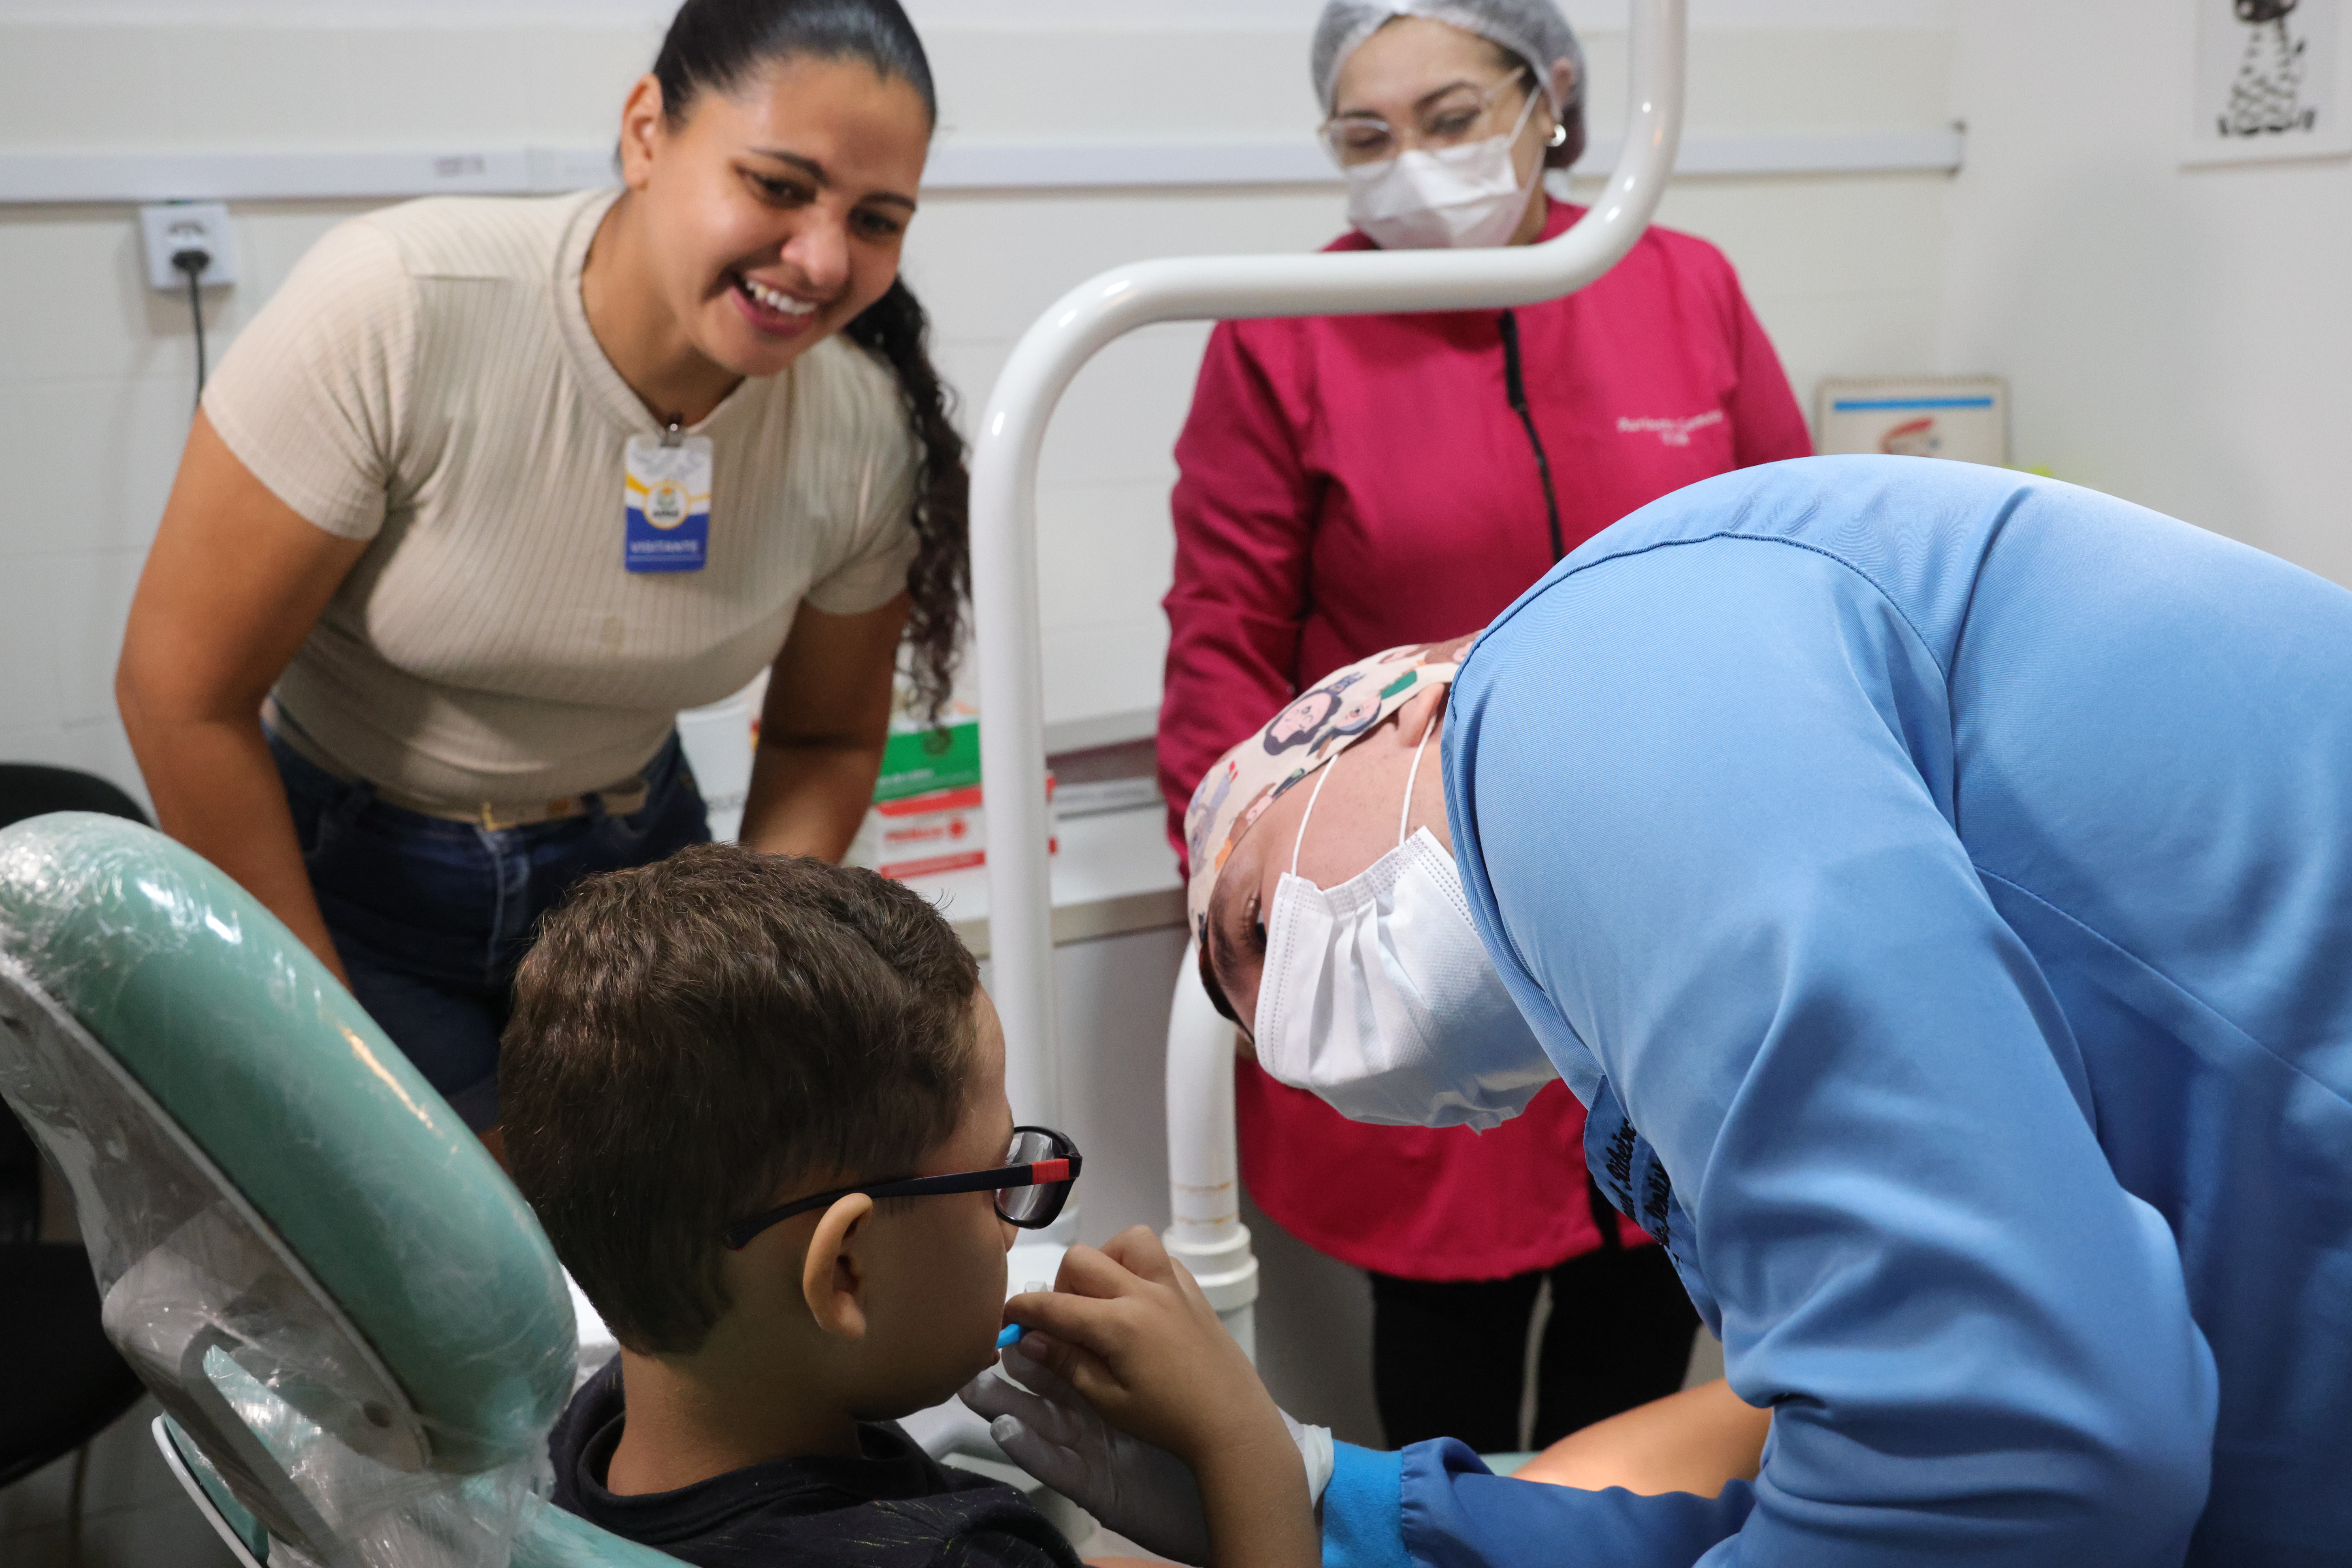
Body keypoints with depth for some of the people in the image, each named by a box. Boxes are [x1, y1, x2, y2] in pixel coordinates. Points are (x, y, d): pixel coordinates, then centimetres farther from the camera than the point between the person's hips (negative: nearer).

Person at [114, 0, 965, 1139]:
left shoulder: (866, 429, -16)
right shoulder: (396, 308, -27)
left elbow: (825, 741, 2)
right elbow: (184, 695, -19)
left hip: (629, 866, 3)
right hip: (337, 871, -3)